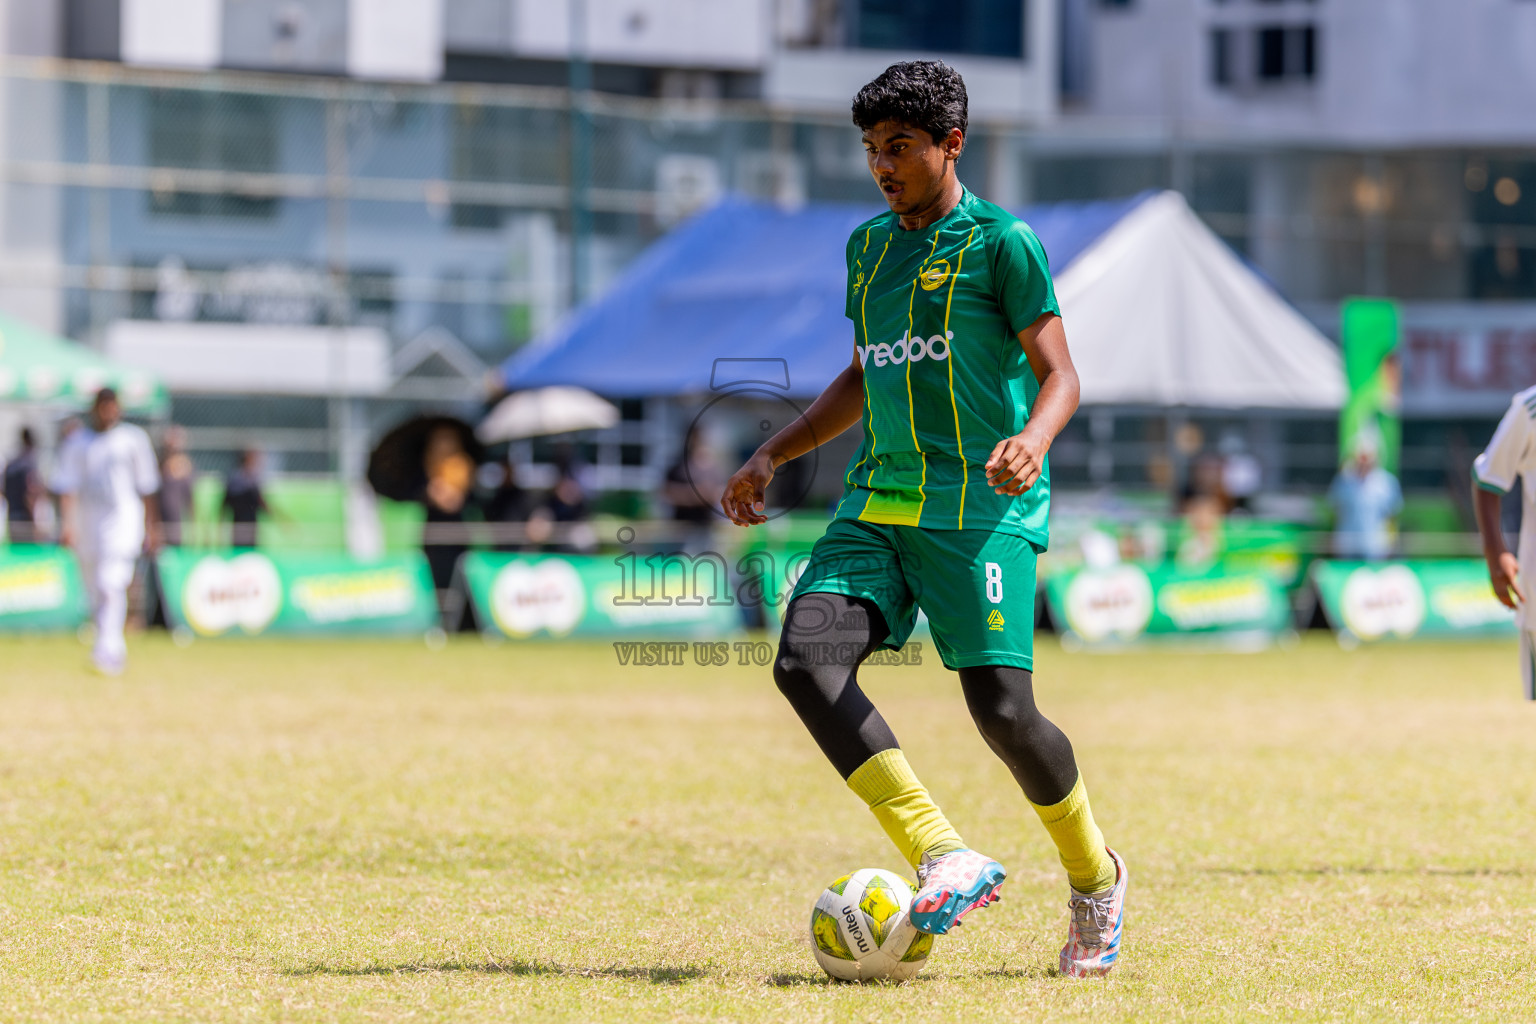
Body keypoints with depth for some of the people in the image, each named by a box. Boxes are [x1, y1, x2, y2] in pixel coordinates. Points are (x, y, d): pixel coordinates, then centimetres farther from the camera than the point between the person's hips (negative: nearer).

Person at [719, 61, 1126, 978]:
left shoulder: (1002, 242, -3)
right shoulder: (869, 247, 18)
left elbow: (1058, 374, -6)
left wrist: (1033, 440, -27)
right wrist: (774, 455, 24)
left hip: (983, 511, -6)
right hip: (878, 506, 6)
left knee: (1002, 708, -14)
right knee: (806, 663, -18)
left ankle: (1095, 878, 14)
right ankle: (947, 861, -21)